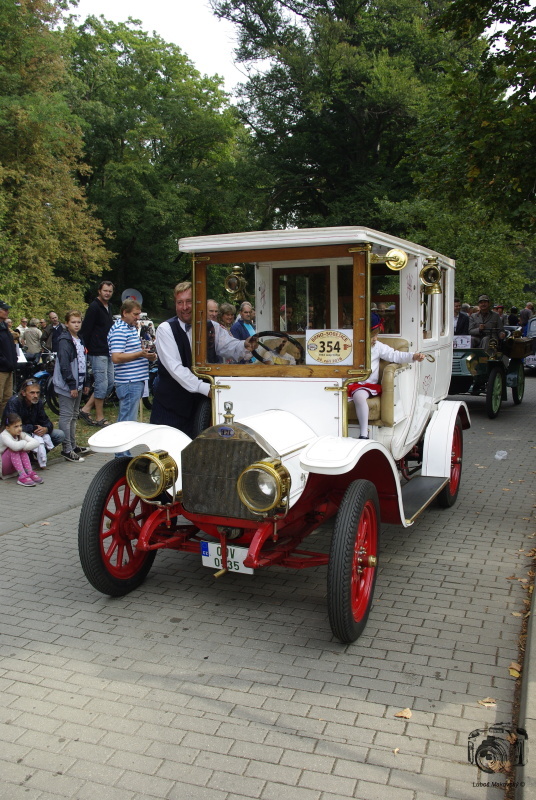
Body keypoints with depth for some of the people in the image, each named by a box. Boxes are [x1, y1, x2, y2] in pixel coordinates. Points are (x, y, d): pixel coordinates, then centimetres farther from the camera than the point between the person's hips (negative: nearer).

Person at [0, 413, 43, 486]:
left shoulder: (21, 434, -3)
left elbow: (35, 443, -19)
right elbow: (15, 446, -43)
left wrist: (22, 447, -32)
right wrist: (24, 442, -21)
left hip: (12, 467, 6)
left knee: (22, 449, -17)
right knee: (14, 450, -29)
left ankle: (30, 473, -25)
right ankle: (22, 476, -39)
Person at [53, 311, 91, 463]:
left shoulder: (79, 340, 15)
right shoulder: (64, 341, -13)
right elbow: (64, 365, -19)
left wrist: (85, 383, 16)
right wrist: (72, 385, -20)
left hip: (77, 384, 9)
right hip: (67, 386, -9)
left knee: (74, 416, 16)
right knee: (66, 417, -5)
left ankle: (73, 446, 25)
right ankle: (67, 450, -3)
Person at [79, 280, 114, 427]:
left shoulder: (108, 308, 16)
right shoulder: (94, 307, -12)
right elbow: (85, 330, -16)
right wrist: (88, 348, -15)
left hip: (107, 353, 9)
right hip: (98, 353, -9)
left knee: (110, 383, 11)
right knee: (102, 385, -5)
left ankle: (86, 409, 17)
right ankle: (99, 418, 6)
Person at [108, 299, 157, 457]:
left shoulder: (132, 328, 18)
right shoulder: (118, 331, -14)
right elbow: (116, 357, -22)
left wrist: (148, 354, 11)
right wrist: (139, 354, -24)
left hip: (137, 380, 10)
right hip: (128, 382, -10)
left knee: (126, 419, 15)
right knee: (127, 420, -6)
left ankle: (123, 454, 24)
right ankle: (123, 456, 1)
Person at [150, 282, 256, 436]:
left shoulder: (211, 327, 5)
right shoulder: (165, 329, -10)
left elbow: (229, 346, -8)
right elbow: (175, 367, -20)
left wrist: (245, 346, -32)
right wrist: (205, 388, -30)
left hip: (199, 405, 3)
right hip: (170, 406, -3)